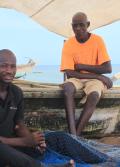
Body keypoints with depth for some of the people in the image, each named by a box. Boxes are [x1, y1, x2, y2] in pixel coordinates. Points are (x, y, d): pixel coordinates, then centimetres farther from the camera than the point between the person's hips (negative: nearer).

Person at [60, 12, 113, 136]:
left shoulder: (97, 40, -8)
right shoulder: (68, 44, -7)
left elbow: (108, 68, -13)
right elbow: (69, 73, -15)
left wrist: (81, 66, -15)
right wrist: (99, 76, -18)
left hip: (94, 79, -1)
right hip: (76, 78, 1)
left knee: (94, 95, -34)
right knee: (67, 88, -34)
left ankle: (77, 134, -28)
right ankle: (72, 133, -40)